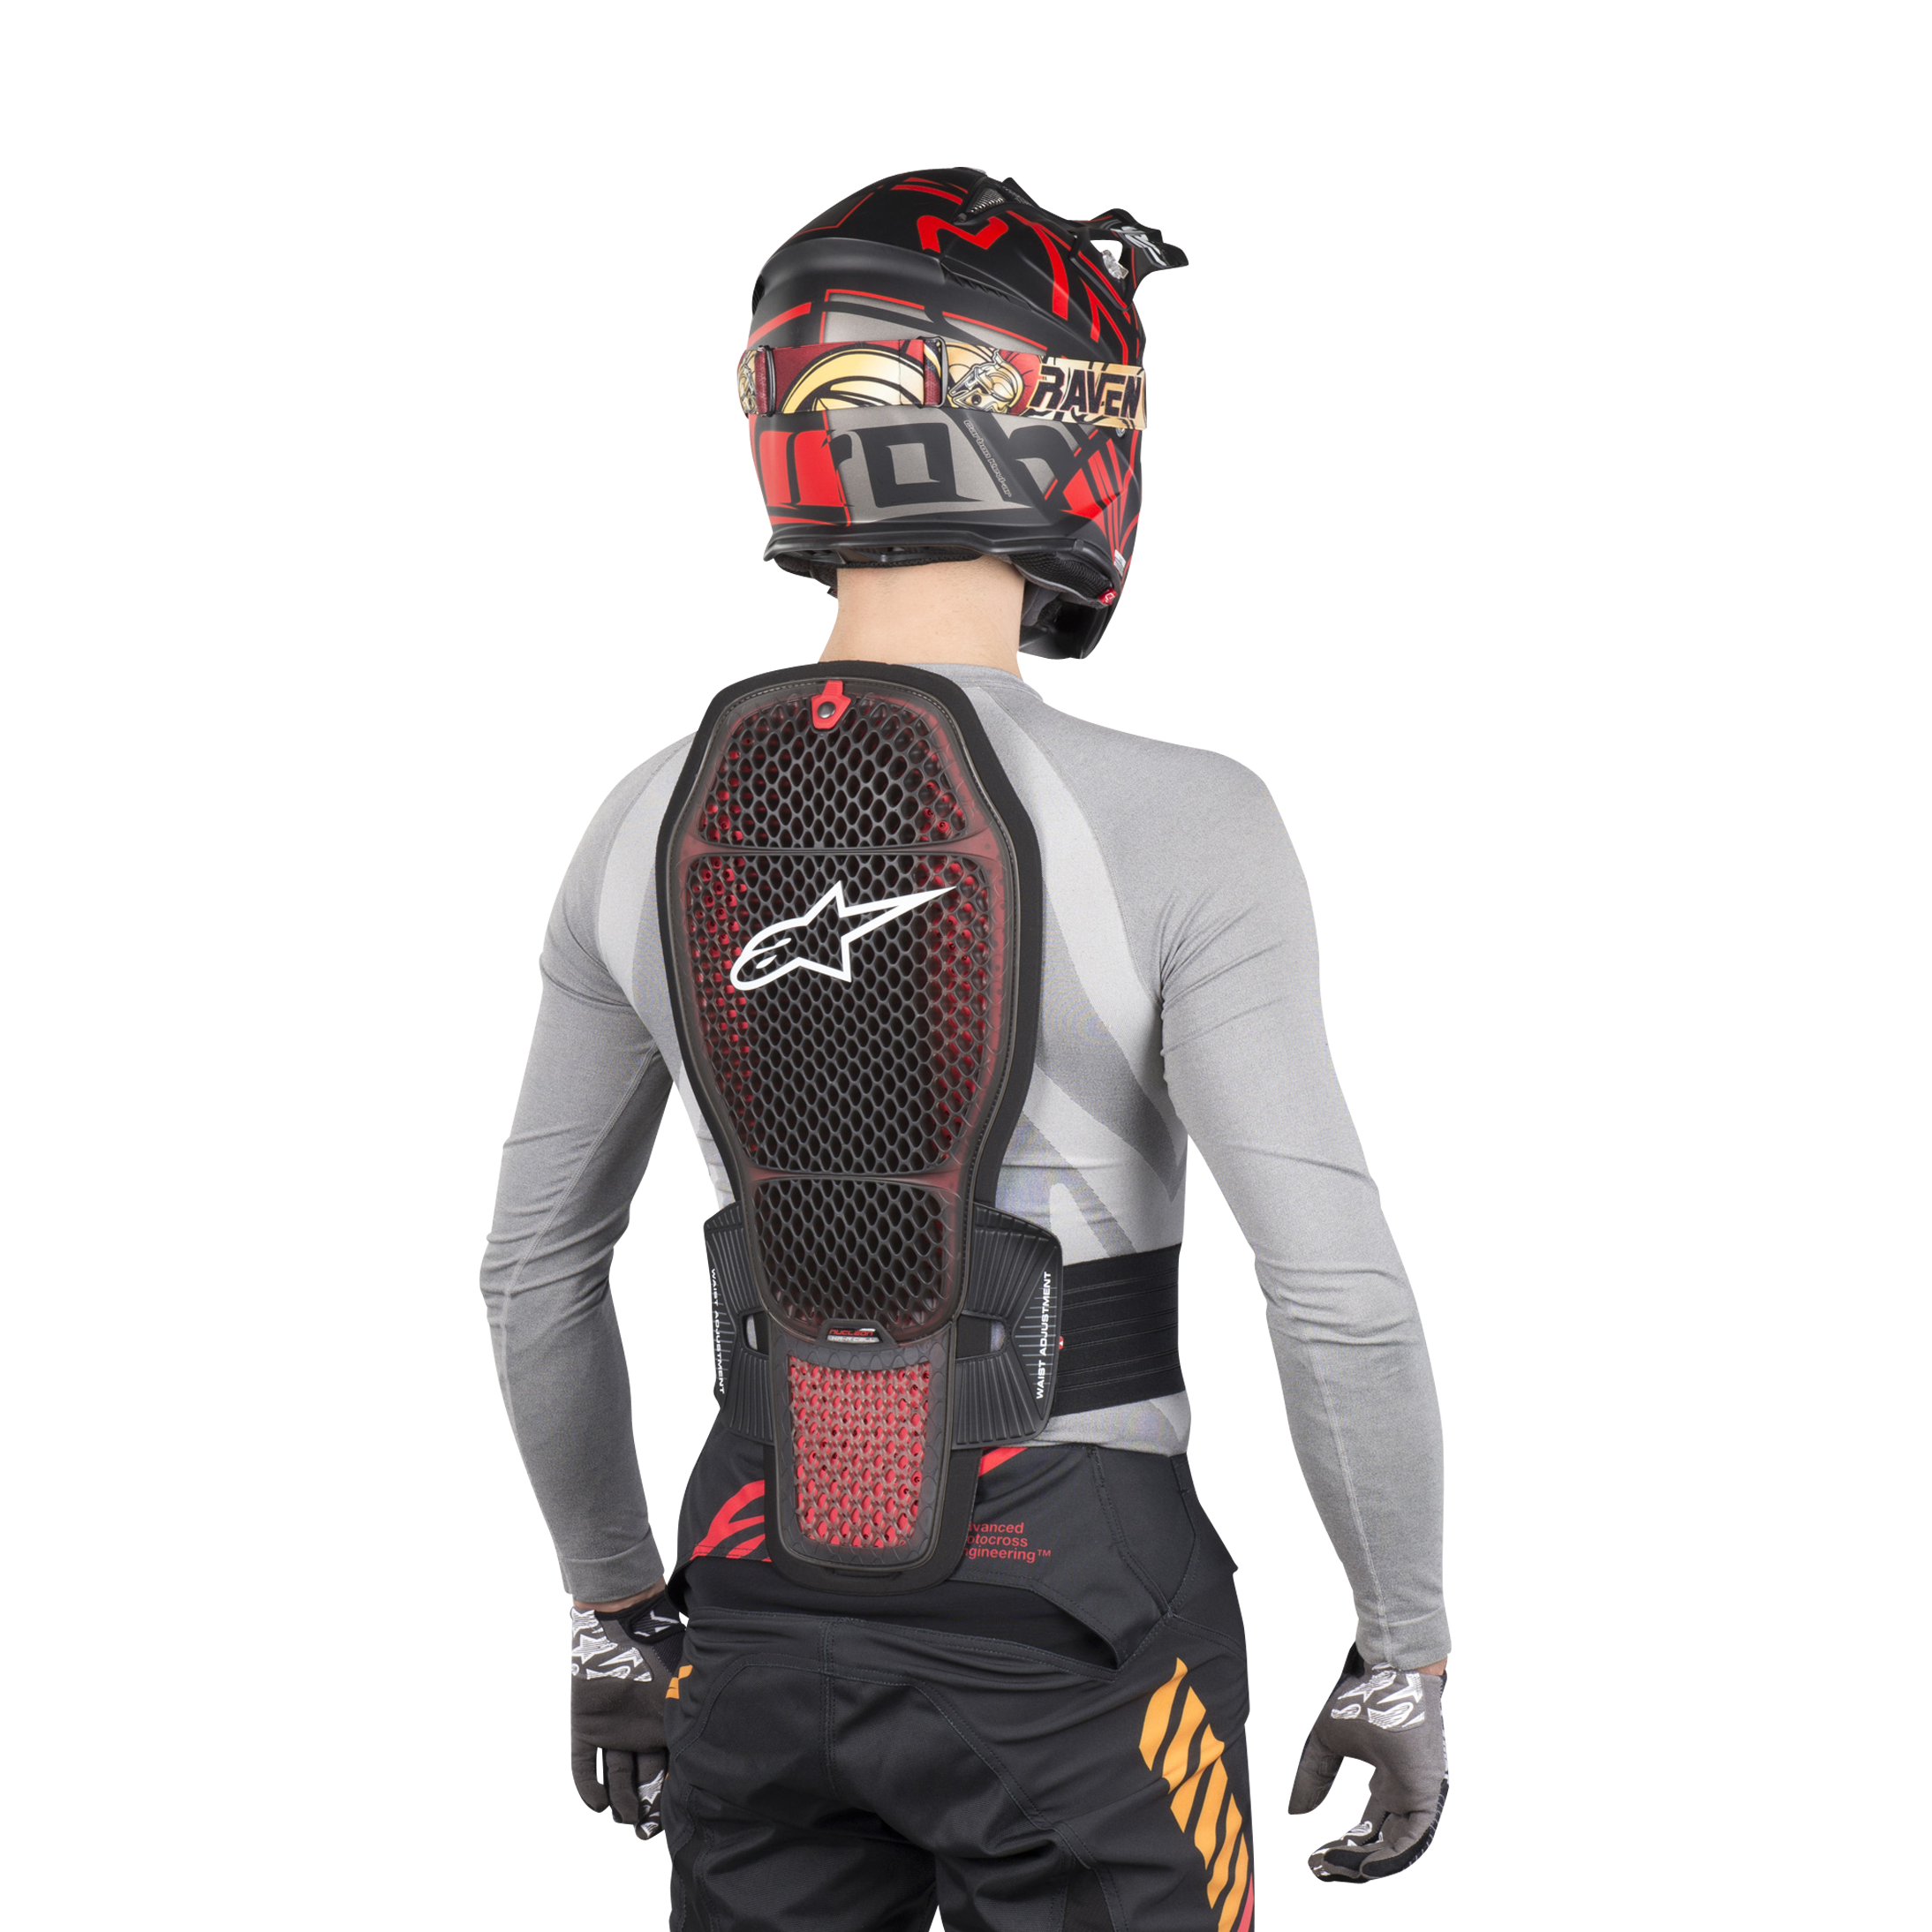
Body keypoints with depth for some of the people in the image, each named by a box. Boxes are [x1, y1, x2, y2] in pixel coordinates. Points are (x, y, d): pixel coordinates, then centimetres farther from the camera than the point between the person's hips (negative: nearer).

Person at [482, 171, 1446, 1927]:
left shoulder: (654, 827, 2)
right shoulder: (1168, 824, -14)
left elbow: (538, 1270, 10)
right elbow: (1338, 1293, -17)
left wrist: (618, 1608, 22)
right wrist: (1406, 1669, -3)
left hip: (762, 1611, 5)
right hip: (1071, 1604, -4)